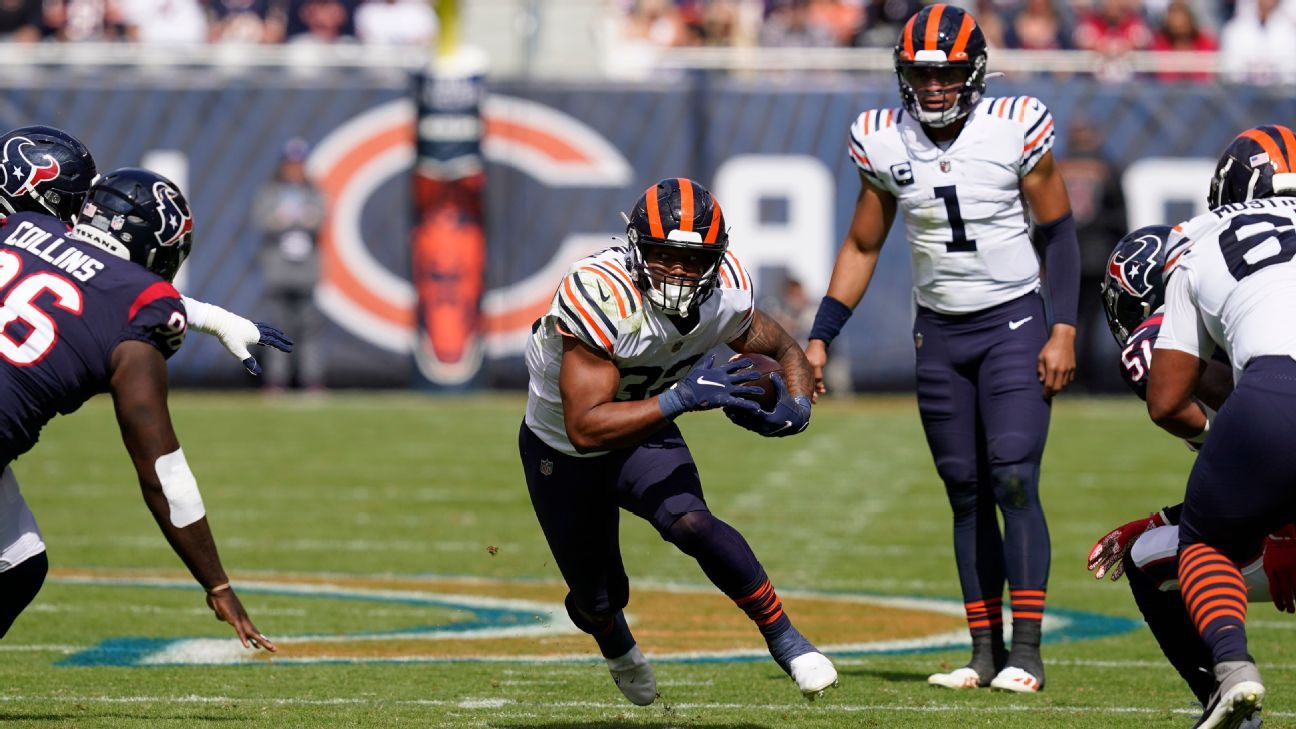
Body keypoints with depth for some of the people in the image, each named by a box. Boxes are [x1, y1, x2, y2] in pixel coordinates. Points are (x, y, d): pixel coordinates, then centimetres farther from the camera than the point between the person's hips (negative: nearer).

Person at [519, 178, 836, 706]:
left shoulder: (724, 292, -21)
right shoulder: (601, 297, -38)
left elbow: (784, 350, -2)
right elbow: (585, 428, -42)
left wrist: (796, 406, -24)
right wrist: (682, 398, -50)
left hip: (645, 433, 2)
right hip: (561, 450, -2)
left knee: (691, 524, -29)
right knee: (599, 599, 12)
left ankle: (784, 639, -14)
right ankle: (615, 644, 50)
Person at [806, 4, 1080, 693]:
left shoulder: (1015, 130, -12)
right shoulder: (883, 142, -2)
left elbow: (1058, 231, -4)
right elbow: (862, 247, 9)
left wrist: (1064, 330, -10)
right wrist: (819, 338, 5)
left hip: (1014, 324, -4)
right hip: (939, 332, 4)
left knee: (1014, 480, -14)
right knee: (966, 493, 4)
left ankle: (1026, 652, -14)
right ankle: (985, 652, 9)